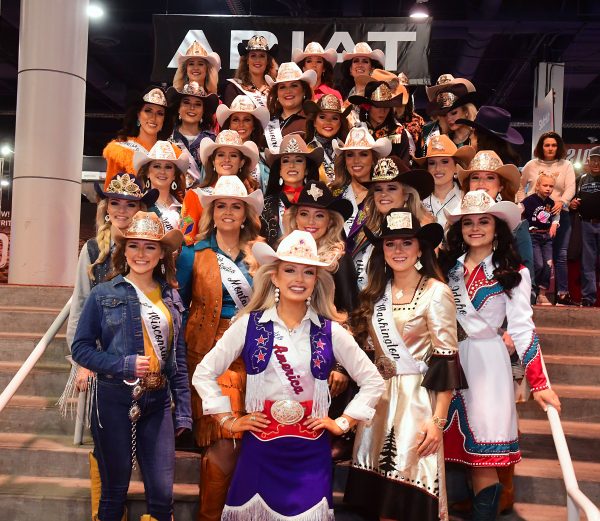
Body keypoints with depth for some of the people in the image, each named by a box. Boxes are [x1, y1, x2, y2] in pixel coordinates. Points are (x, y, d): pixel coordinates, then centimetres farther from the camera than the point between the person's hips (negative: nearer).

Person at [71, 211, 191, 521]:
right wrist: (125, 365, -16)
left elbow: (178, 358, 9)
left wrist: (183, 411, 7)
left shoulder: (171, 297, 6)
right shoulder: (103, 295, -3)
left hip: (158, 402, 3)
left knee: (162, 495, 1)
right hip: (114, 401, -2)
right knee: (115, 492, 10)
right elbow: (81, 348, -3)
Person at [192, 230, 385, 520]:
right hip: (260, 450, 0)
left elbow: (372, 381, 9)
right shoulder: (249, 324, -1)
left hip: (311, 454, 1)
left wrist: (342, 423, 3)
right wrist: (229, 421, 0)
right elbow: (204, 374, 4)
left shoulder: (330, 331, 1)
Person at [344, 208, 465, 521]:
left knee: (410, 493, 0)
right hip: (378, 397, 5)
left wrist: (438, 420, -16)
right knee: (380, 494, 11)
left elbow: (446, 360, -12)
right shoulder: (377, 291, 8)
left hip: (417, 399, -5)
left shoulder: (436, 292, -9)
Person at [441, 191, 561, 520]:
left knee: (483, 454, -2)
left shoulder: (513, 272, 0)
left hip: (486, 362, -3)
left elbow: (522, 327, -5)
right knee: (448, 446, 6)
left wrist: (539, 382, -11)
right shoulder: (448, 266, 9)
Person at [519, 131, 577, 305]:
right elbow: (520, 186, 17)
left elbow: (571, 187, -3)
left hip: (559, 214, 0)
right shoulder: (531, 165, 8)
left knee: (560, 255, 0)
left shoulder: (566, 165, 7)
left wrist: (562, 202, -22)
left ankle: (562, 294, 4)